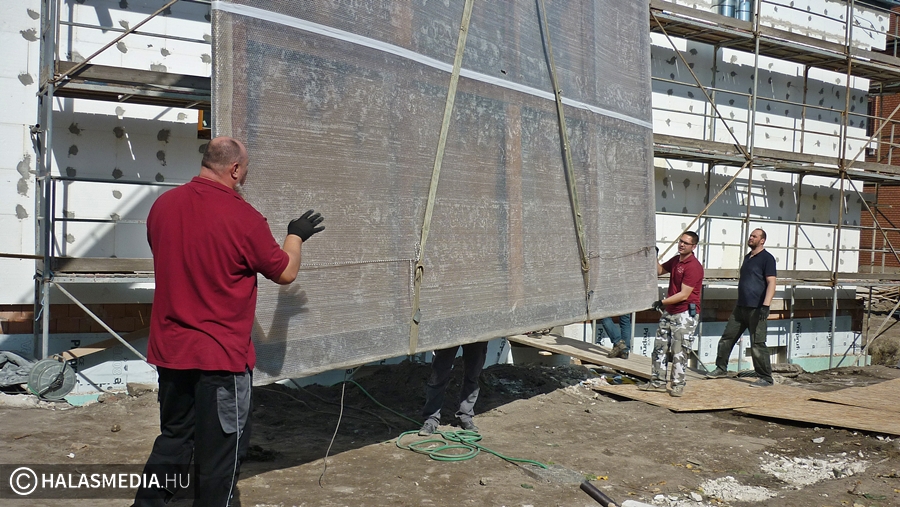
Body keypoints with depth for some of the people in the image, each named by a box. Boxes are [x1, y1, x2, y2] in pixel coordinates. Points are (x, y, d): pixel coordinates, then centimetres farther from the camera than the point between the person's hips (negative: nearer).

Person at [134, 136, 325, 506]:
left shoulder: (162, 205, 0)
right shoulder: (242, 216, -17)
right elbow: (285, 272, -5)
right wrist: (296, 235, 13)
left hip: (169, 351, 6)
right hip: (221, 357, -6)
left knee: (173, 438, 22)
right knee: (221, 452, 10)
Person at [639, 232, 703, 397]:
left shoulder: (693, 267, -17)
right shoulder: (675, 260, 10)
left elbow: (684, 295, -20)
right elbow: (659, 270, 27)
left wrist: (662, 302, -17)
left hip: (686, 314, -9)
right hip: (668, 312, 9)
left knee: (679, 351, -5)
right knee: (659, 347, 10)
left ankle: (678, 385, 4)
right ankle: (658, 382, 17)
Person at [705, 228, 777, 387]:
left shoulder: (767, 258, -8)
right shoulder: (747, 257, 17)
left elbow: (771, 283, -16)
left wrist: (766, 305, -26)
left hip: (756, 309, -8)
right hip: (741, 307, 8)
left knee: (757, 345, -6)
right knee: (727, 338, 10)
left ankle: (766, 378, 3)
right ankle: (721, 368, 22)